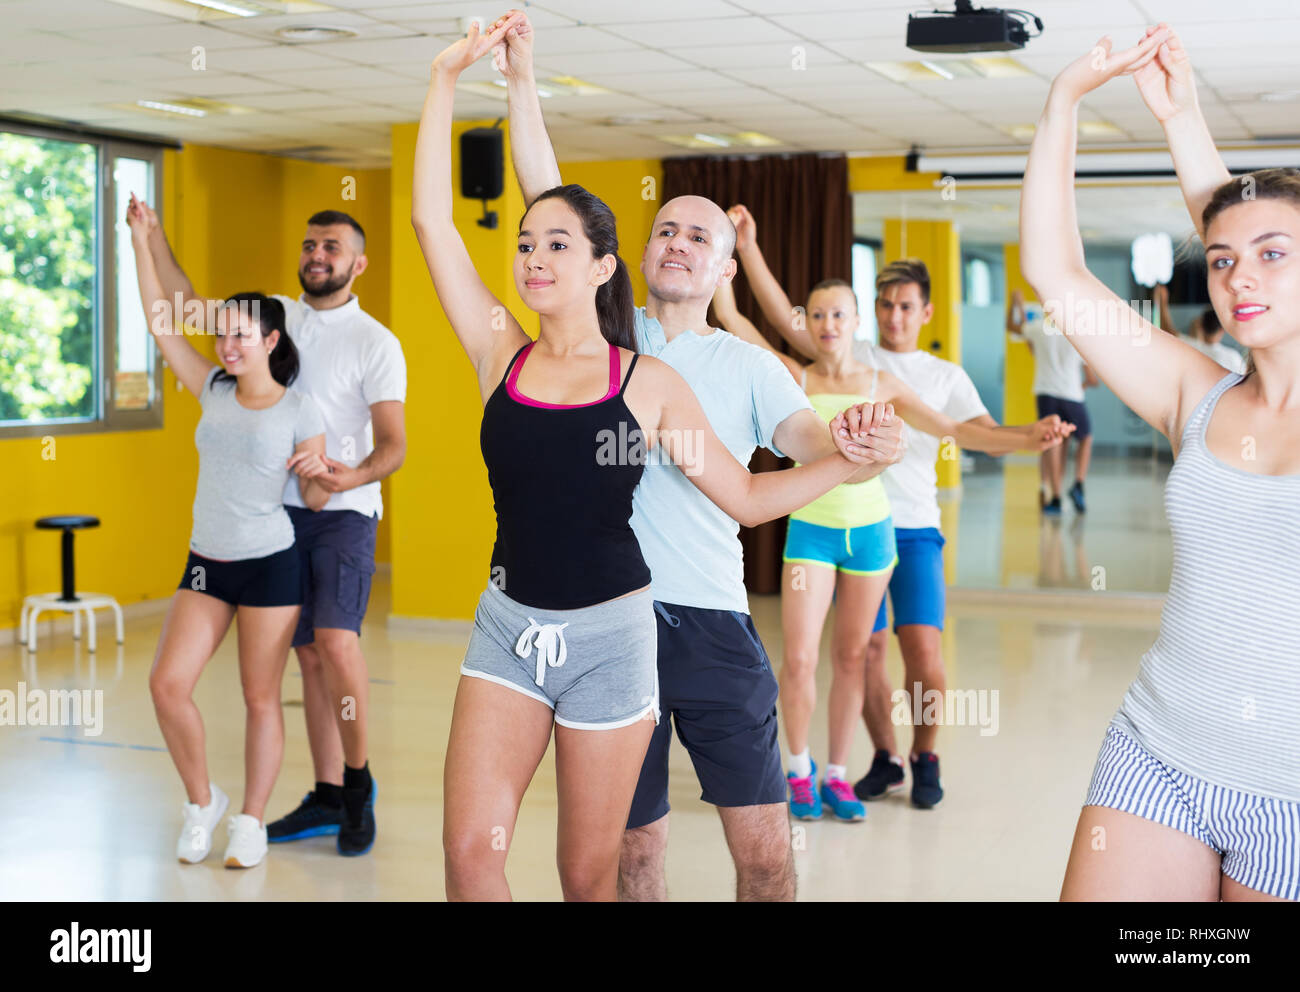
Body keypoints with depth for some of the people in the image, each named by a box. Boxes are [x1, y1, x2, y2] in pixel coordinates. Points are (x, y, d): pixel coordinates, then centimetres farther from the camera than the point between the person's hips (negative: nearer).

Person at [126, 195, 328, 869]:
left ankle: (251, 821, 17)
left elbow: (315, 500, -2)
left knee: (260, 697, 4)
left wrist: (317, 468, -24)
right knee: (167, 684, -6)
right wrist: (142, 241, 1)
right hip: (206, 565, 4)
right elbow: (161, 322, 4)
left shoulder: (299, 411, -7)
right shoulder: (214, 391, 5)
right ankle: (201, 801, 14)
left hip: (270, 565, -4)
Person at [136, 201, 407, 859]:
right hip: (282, 512, 5)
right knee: (310, 656, 8)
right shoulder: (273, 314, 10)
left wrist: (353, 477, -30)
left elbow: (394, 445, -11)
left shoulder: (375, 343, -6)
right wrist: (151, 233, 13)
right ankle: (328, 798, 15)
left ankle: (359, 779, -5)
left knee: (336, 641, -21)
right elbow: (186, 303, 20)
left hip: (345, 514, -5)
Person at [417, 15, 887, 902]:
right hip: (511, 624, 2)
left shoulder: (648, 383, -3)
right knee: (470, 848, -7)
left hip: (608, 631, -2)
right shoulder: (501, 355, 2)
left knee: (589, 872, 6)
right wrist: (448, 79, -4)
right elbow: (431, 217, -2)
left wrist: (842, 465, -12)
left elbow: (744, 496, 3)